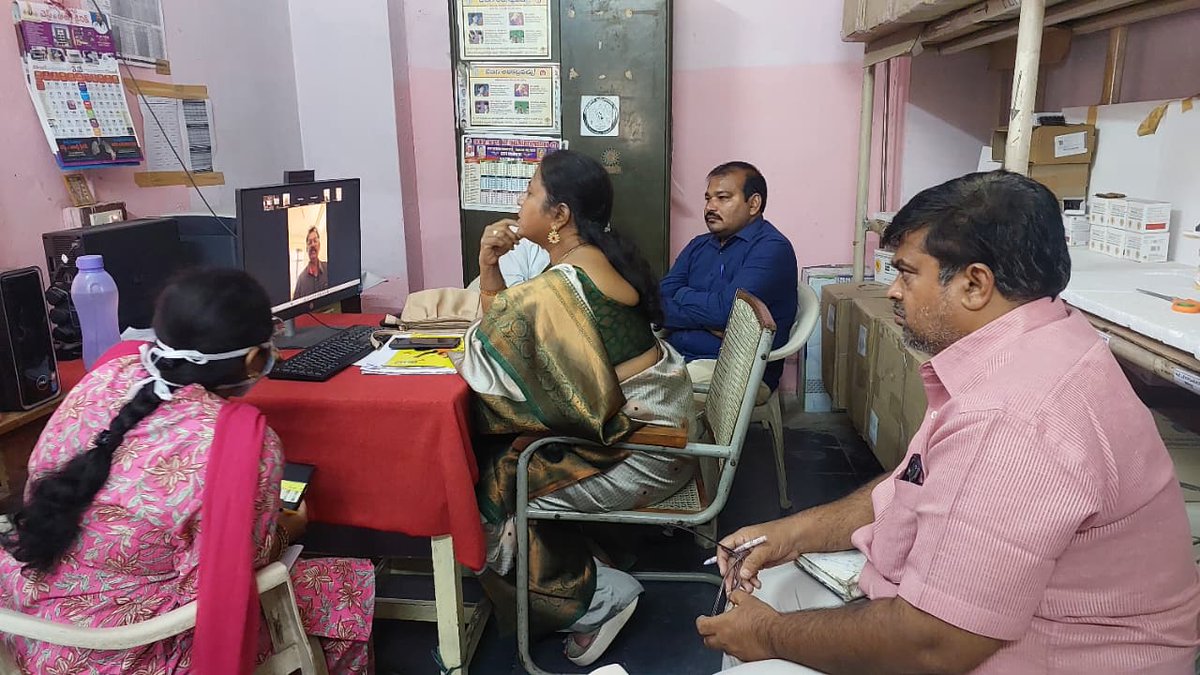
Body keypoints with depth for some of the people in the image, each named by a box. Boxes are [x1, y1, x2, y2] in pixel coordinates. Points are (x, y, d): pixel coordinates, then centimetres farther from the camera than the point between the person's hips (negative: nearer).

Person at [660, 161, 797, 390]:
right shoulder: (699, 246, 18)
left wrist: (682, 296, 1)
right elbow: (661, 300, 5)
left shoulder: (772, 249, -5)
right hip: (674, 354, 7)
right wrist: (708, 322, -11)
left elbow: (725, 309, -17)